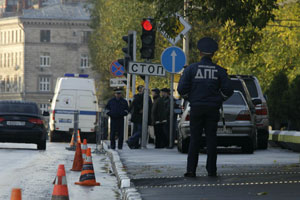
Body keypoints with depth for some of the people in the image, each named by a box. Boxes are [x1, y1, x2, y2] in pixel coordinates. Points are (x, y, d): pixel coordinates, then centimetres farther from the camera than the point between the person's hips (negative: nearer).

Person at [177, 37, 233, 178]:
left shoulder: (191, 69, -1)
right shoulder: (219, 71, 1)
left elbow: (181, 89, -5)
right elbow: (228, 90, -2)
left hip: (196, 108, 0)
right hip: (213, 108, 0)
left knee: (194, 140, 2)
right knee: (211, 139, 5)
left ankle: (191, 170, -5)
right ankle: (211, 170, 2)